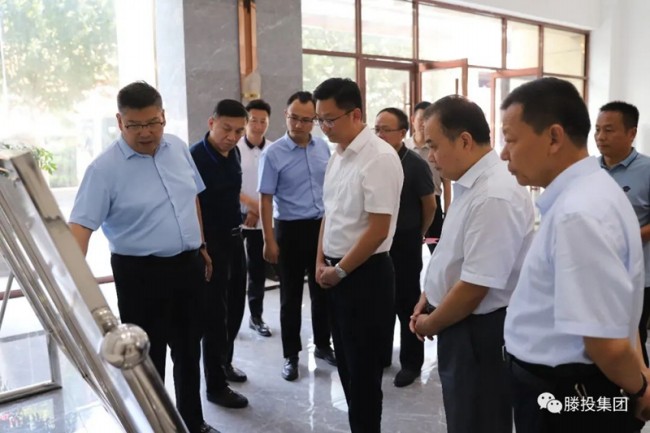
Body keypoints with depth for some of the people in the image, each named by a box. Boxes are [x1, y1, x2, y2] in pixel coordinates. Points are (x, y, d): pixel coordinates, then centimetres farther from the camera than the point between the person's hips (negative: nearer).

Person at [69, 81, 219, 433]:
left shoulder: (178, 148, 2)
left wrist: (201, 246, 17)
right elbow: (81, 225, -20)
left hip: (188, 265, 6)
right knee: (148, 357, 7)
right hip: (141, 274, -6)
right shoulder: (105, 168, -15)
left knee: (188, 351, 20)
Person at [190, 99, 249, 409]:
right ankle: (215, 385, 16)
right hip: (210, 242, -8)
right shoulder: (195, 157, -19)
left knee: (235, 305, 18)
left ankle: (224, 362, 40)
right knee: (215, 312, 2)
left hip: (234, 237, 8)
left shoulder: (234, 153, 4)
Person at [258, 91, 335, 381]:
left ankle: (322, 344, 32)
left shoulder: (323, 147, 1)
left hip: (322, 226, 4)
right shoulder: (273, 154, -10)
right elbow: (266, 199, -9)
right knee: (291, 295, 7)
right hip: (291, 229, -4)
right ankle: (291, 355, 21)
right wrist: (269, 241, -12)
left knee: (322, 289, 14)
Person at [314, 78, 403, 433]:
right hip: (336, 274, 8)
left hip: (366, 275, -8)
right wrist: (321, 261, 9)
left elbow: (378, 230, -21)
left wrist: (340, 270, -12)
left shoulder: (379, 157, -18)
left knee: (364, 368, 6)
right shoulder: (337, 155, 8)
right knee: (347, 362, 19)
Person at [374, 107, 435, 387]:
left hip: (405, 244, -4)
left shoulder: (415, 165, -13)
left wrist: (418, 234, 9)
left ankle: (411, 362, 19)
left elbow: (430, 205, -2)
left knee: (406, 303, 6)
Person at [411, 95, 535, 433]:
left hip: (480, 332, -9)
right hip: (463, 326, 9)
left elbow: (475, 287, -26)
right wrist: (426, 302, 8)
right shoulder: (470, 184, 4)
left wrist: (430, 324, -11)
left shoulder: (494, 197, -27)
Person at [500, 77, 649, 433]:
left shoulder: (578, 214, -29)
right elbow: (615, 306, 12)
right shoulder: (585, 193, 4)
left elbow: (608, 343, -28)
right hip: (568, 388, 9)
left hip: (562, 399, -9)